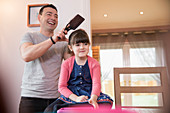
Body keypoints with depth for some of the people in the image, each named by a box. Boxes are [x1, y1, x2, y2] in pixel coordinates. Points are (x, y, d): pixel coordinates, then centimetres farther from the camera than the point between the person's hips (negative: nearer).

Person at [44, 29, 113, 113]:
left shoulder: (94, 63, 4)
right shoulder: (66, 64, 3)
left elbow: (96, 84, -6)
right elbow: (62, 86, -2)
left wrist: (93, 99, -28)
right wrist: (76, 98, -18)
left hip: (90, 95, 1)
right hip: (71, 95, 0)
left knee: (106, 104, -32)